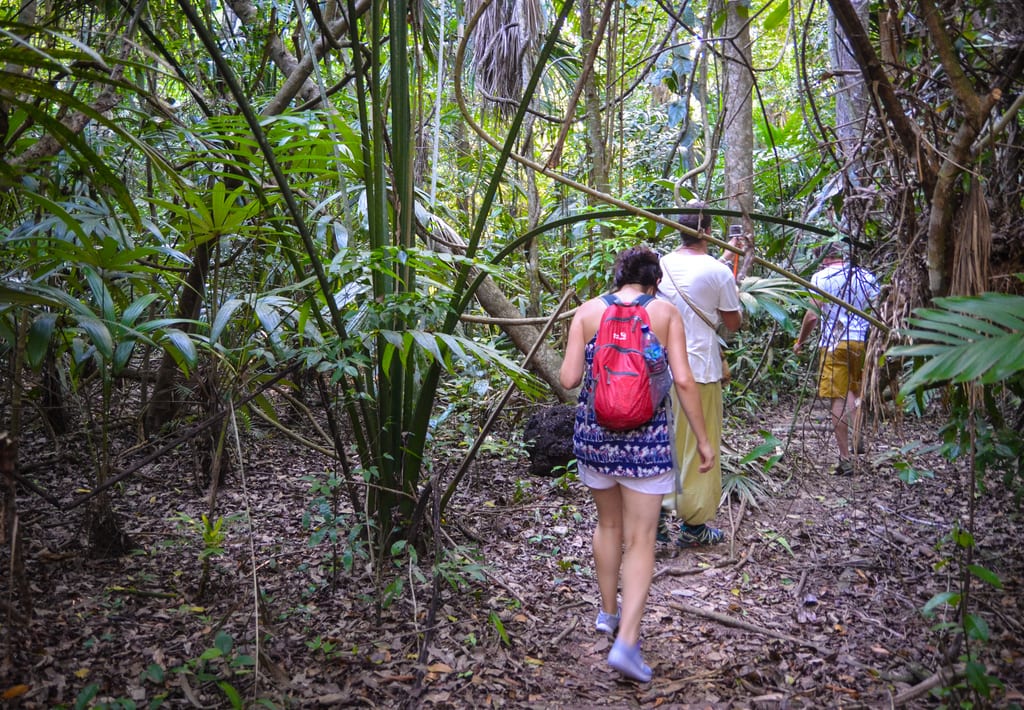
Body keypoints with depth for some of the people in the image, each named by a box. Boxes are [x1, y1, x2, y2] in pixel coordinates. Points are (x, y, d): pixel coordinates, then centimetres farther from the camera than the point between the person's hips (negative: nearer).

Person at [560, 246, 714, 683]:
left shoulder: (588, 312, 1)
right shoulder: (666, 314, -1)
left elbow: (568, 379, -5)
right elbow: (683, 381, -8)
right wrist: (702, 439, 0)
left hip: (594, 432, 2)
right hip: (646, 437, -2)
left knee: (608, 523, 23)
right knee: (640, 540, 4)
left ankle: (608, 612, 36)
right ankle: (627, 641, -4)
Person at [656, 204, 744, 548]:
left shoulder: (662, 265, 4)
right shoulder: (718, 272, -10)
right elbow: (733, 324, 0)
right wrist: (735, 295, 18)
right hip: (700, 369, -5)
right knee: (698, 446, 6)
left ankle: (657, 514, 16)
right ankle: (693, 526, 15)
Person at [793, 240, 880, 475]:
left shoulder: (821, 277, 0)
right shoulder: (866, 276, 10)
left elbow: (813, 315, -6)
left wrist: (800, 341, 8)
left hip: (834, 344, -4)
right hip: (863, 342, 4)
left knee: (838, 399, 0)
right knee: (858, 393, 22)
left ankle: (846, 459, 2)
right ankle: (858, 439, 9)